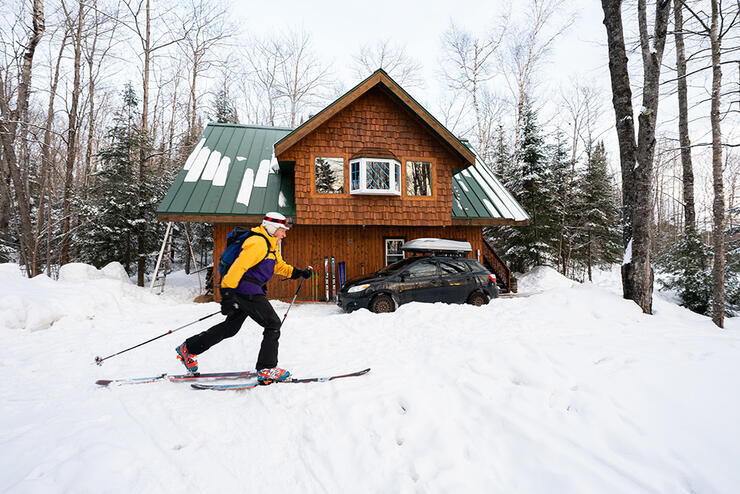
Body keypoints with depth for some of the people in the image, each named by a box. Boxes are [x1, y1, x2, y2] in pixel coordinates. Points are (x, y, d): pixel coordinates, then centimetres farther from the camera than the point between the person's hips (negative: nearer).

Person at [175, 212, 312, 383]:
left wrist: (298, 272, 13)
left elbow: (280, 266, 27)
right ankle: (266, 369, -2)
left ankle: (188, 349, 29)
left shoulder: (271, 245, 18)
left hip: (251, 292, 11)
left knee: (230, 327, 18)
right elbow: (238, 266, -23)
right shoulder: (257, 243, -16)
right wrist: (227, 292, -27)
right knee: (273, 324, -7)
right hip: (247, 291, -11)